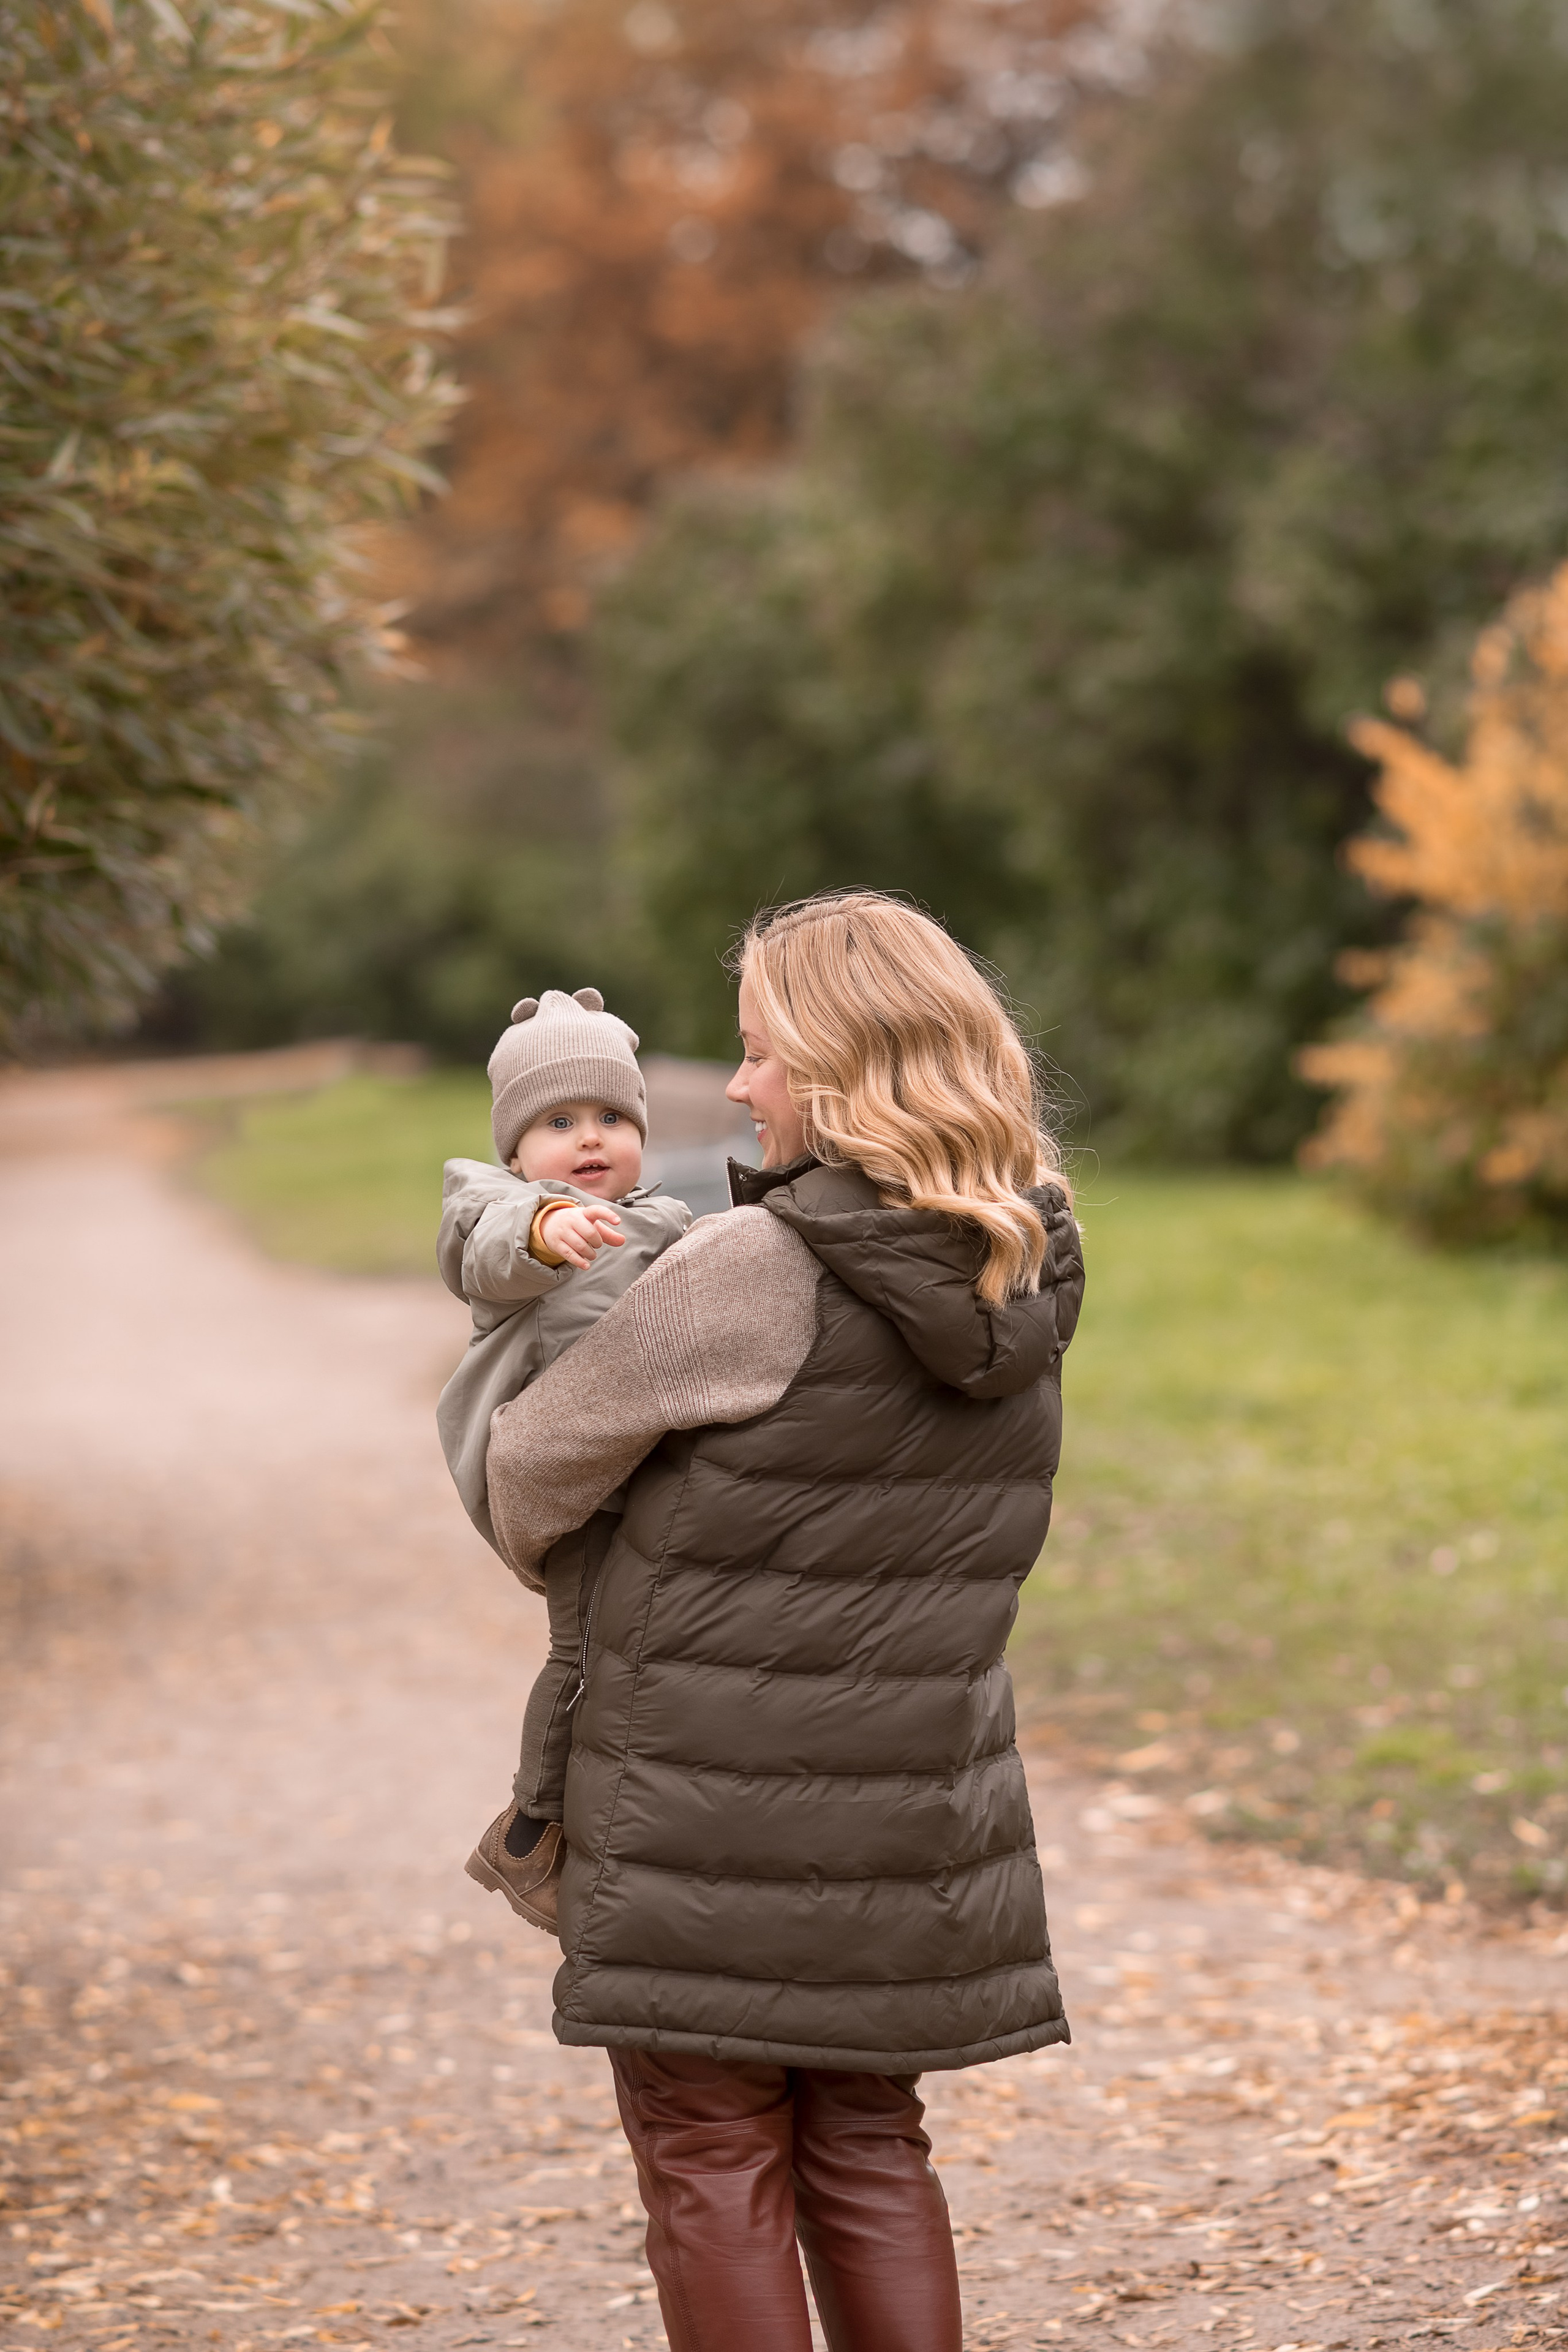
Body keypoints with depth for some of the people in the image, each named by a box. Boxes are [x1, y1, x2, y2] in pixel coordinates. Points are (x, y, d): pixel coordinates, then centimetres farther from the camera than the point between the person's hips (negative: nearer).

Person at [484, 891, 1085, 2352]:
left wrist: (540, 1548, 16)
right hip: (913, 1802, 7)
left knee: (711, 2157, 5)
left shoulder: (751, 1272, -19)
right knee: (867, 2148, 17)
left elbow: (541, 1456, -8)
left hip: (715, 1813, -6)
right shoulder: (1022, 1277, 2)